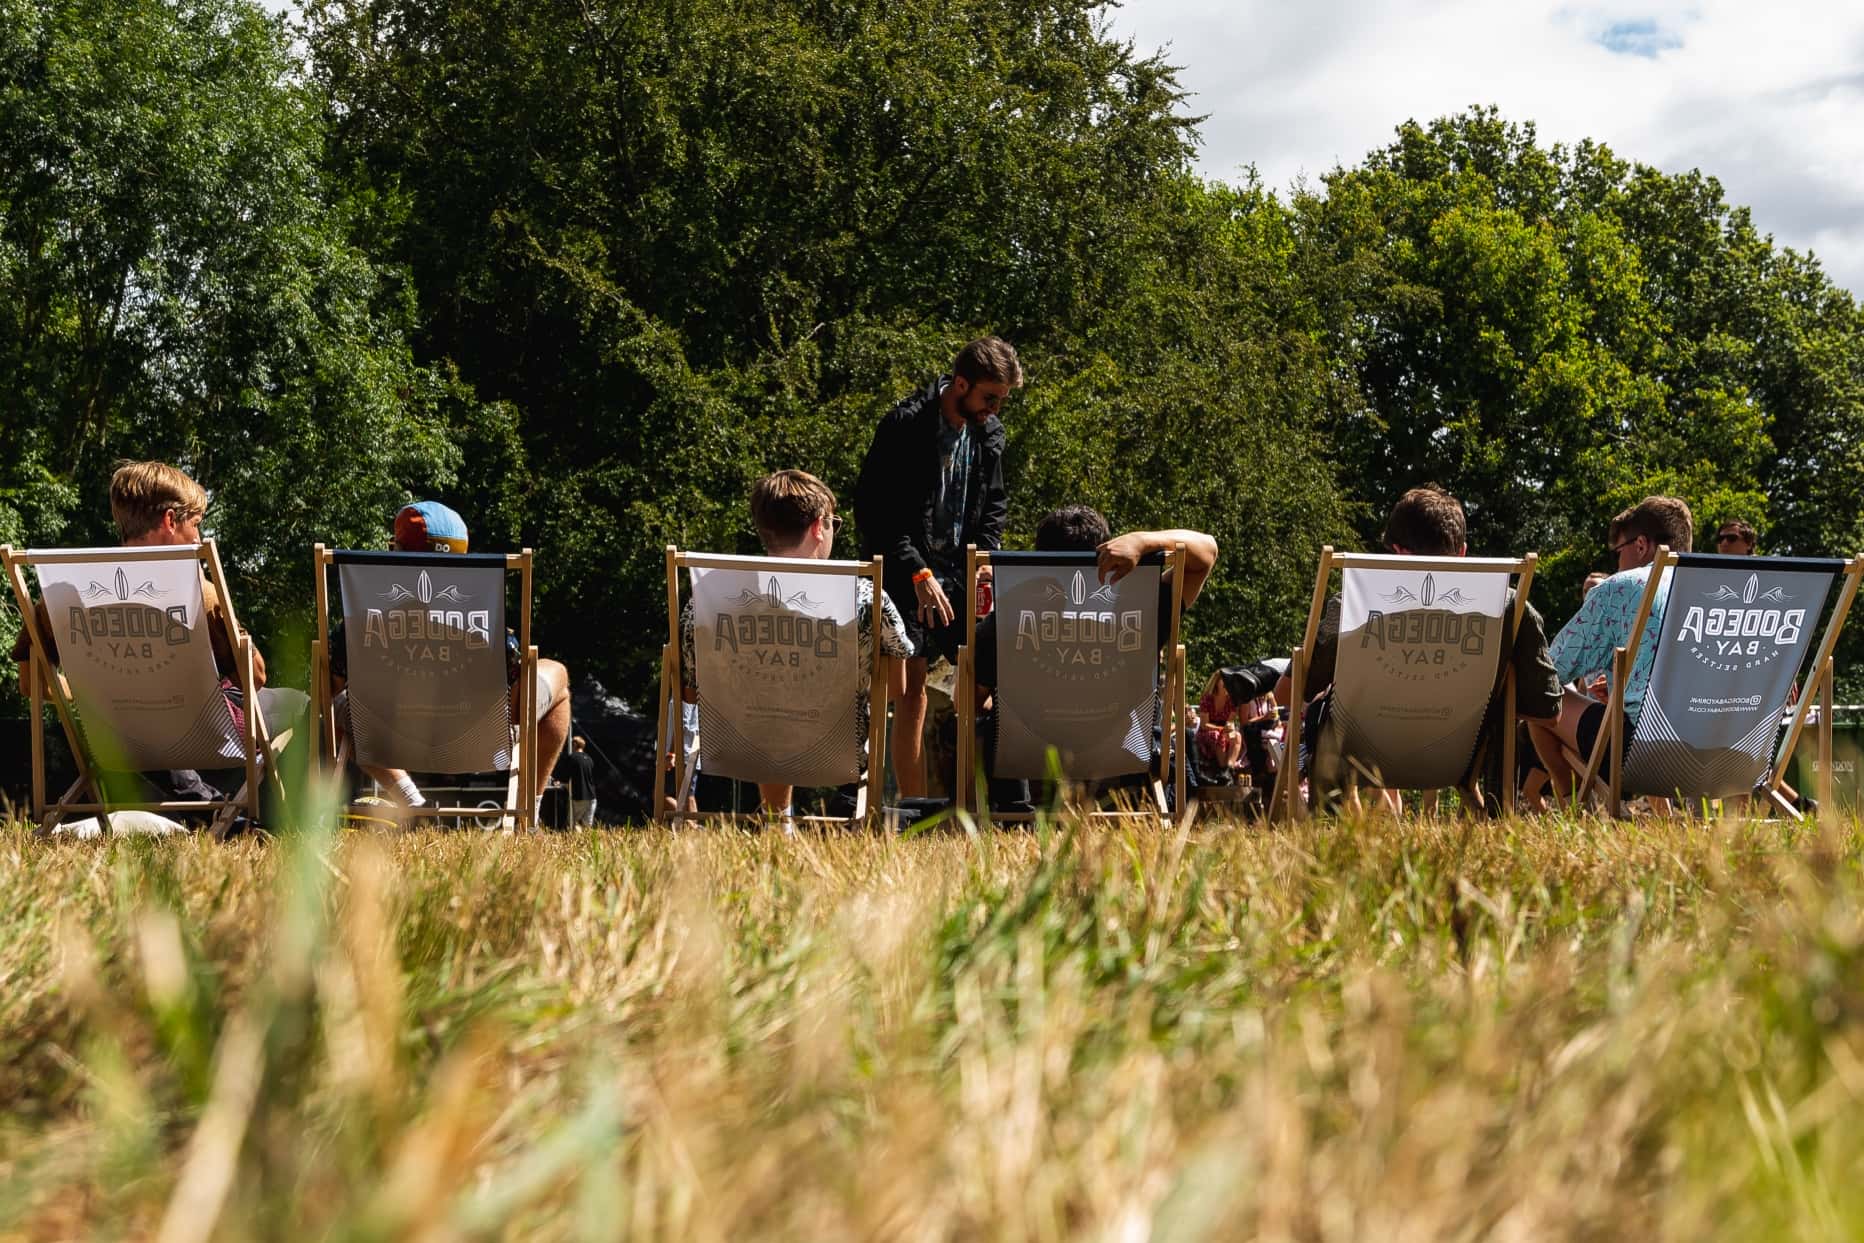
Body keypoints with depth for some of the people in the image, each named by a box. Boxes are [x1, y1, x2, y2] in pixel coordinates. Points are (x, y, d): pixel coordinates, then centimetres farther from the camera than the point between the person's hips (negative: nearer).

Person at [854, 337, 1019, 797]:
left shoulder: (989, 432, 8)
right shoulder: (905, 426, -12)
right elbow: (874, 509, -14)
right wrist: (918, 573, -18)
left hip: (959, 577, 6)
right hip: (905, 580, -6)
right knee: (911, 696, -7)